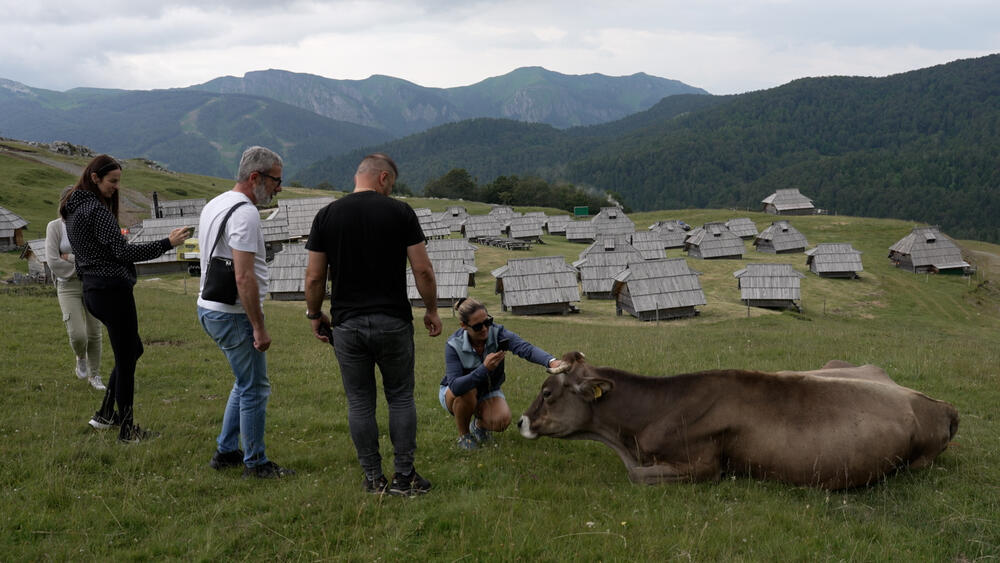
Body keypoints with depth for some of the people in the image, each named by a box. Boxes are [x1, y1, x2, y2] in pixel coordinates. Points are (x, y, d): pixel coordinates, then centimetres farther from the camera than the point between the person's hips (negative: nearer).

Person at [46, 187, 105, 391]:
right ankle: (81, 358, 21)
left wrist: (71, 258, -15)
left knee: (94, 333, 6)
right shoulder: (54, 226, -5)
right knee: (78, 335, -14)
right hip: (68, 285, -2)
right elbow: (53, 261, -13)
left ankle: (94, 375, 24)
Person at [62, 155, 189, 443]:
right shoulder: (97, 210, -17)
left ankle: (105, 414, 25)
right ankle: (127, 429, 8)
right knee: (125, 359, -1)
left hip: (92, 291, 10)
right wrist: (167, 242, -23)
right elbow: (123, 251, -23)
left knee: (132, 349, 22)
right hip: (113, 291, -10)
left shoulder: (73, 210, 14)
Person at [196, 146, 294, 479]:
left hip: (210, 309, 10)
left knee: (246, 382, 22)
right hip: (234, 314, -10)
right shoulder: (245, 213, -19)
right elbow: (244, 277, -25)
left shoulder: (215, 204, 13)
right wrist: (259, 327, -20)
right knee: (254, 389, 0)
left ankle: (226, 451, 28)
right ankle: (256, 464, 10)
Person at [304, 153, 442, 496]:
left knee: (360, 403, 9)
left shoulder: (327, 215, 1)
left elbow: (314, 277, 1)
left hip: (347, 325, 1)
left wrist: (314, 315, 16)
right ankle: (404, 477, 12)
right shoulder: (400, 212, -4)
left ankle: (374, 479, 14)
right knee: (401, 397, 11)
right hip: (393, 322, -1)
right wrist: (432, 310, 8)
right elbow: (423, 269, -5)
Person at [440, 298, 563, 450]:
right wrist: (484, 369, -52)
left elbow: (525, 348, -41)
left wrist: (551, 361, -61)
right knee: (467, 392, -37)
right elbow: (455, 387, -38)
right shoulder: (454, 345, -28)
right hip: (454, 394, -2)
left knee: (502, 421, -27)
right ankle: (463, 435, -8)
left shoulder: (497, 333, -23)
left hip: (488, 391, 2)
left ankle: (479, 423, 11)